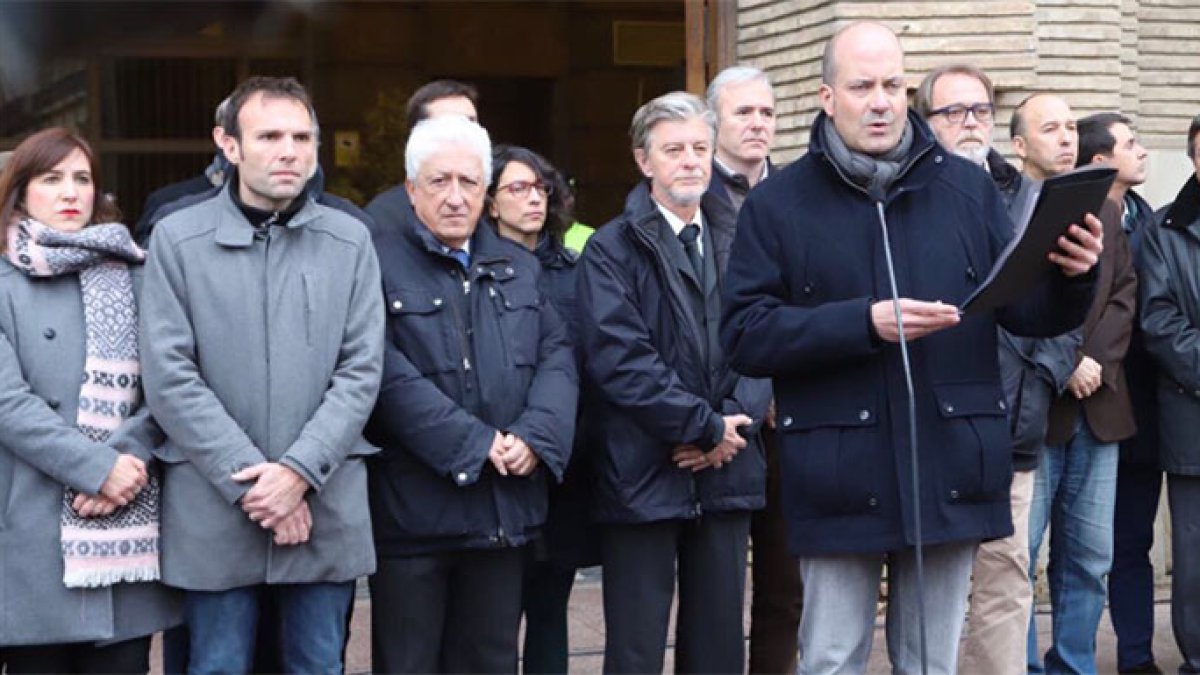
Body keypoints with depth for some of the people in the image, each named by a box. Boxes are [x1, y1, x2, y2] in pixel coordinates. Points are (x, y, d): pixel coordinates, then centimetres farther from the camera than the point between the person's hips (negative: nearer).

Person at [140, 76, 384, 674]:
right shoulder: (177, 238, -1)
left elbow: (361, 371, 0)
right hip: (213, 510, -1)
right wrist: (250, 480, -12)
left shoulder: (349, 241, 5)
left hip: (326, 509, 2)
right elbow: (169, 377, -6)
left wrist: (300, 470, -12)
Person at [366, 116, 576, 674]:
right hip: (413, 507, -5)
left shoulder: (520, 267, 15)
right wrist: (474, 445, -17)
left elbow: (557, 356, 8)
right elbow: (387, 373, -16)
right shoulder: (378, 262, -6)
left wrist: (535, 436, -10)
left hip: (504, 507, 5)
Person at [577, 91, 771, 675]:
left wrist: (735, 421, -12)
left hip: (725, 474, 4)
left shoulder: (737, 246, 14)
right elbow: (618, 358, -13)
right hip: (642, 475, -4)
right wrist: (705, 426, -14)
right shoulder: (612, 250, -2)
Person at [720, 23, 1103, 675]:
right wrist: (864, 322, -18)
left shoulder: (967, 188, 7)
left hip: (949, 470, 2)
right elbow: (743, 333, -8)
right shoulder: (778, 203, 0)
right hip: (840, 477, -2)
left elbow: (1027, 311, 8)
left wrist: (1069, 278, -15)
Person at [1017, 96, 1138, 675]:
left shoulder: (1104, 211, 18)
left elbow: (1124, 295, 11)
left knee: (1090, 557, 8)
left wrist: (1096, 362, -4)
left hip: (1097, 405, 6)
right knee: (1017, 553, -4)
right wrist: (1062, 366, -13)